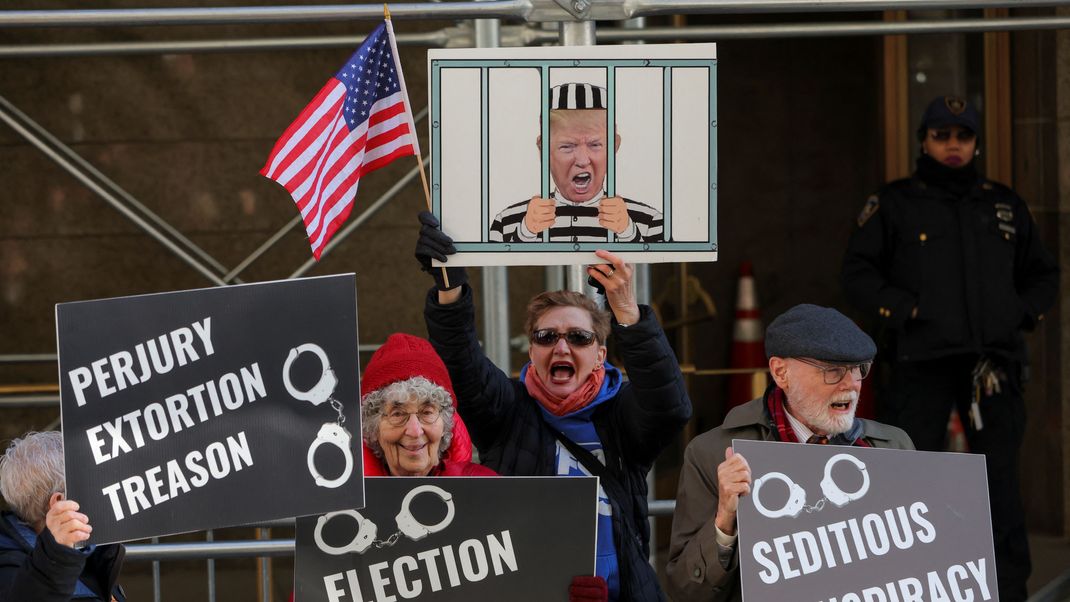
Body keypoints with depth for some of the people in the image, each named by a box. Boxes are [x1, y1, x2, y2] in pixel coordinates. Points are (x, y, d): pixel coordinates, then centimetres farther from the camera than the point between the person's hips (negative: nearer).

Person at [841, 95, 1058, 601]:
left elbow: (1042, 274, 25)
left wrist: (1022, 313, 7)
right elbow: (858, 274, 3)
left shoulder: (1004, 206, 16)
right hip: (922, 363, -2)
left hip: (993, 363, 3)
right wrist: (906, 311, -9)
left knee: (1000, 484, 1)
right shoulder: (894, 204, 7)